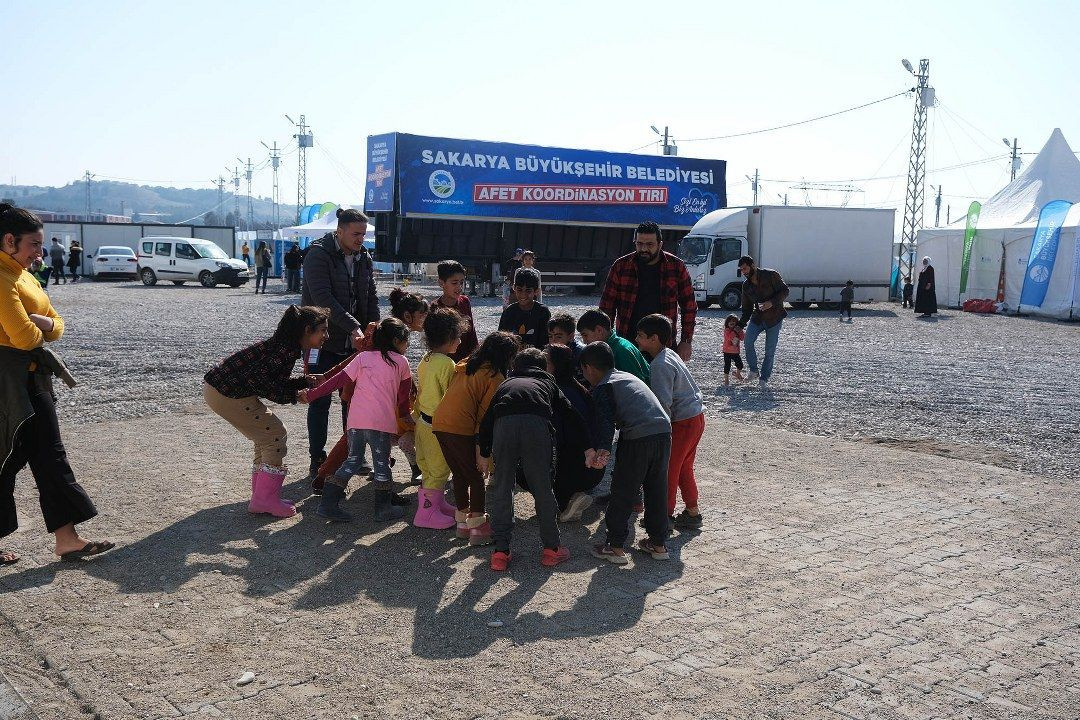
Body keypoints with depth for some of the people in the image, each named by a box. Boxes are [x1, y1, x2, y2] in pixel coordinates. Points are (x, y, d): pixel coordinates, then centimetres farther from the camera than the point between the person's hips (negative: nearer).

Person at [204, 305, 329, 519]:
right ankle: (265, 499, 2)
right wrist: (294, 396, -15)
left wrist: (308, 381, 9)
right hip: (226, 393, -10)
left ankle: (262, 496, 22)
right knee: (275, 435, -4)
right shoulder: (286, 348, -19)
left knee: (267, 436, 16)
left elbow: (277, 381, 17)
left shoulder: (288, 345, 11)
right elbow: (261, 382, -24)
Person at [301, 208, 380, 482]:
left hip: (354, 343, 6)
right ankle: (317, 460, 12)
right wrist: (354, 328, -27)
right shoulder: (319, 254, -12)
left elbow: (372, 298, 8)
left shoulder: (364, 258, 8)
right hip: (323, 341, -6)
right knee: (320, 401, 2)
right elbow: (322, 297, -22)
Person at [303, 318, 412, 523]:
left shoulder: (363, 357, 13)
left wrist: (311, 395, 11)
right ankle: (384, 508, 17)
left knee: (353, 460, 16)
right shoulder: (401, 362, 8)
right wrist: (404, 415, 33)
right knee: (381, 463, 10)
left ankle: (328, 503, 12)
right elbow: (404, 394, 16)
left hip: (356, 419, 4)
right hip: (382, 421, -3)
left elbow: (338, 380, 6)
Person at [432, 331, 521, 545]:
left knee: (460, 474, 19)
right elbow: (485, 412, -7)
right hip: (461, 429, -7)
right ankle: (478, 528, 5)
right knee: (476, 477, 5)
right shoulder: (495, 377, -4)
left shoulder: (465, 365, 17)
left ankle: (462, 522, 27)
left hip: (439, 423, 7)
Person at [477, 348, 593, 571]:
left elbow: (487, 420, 28)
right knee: (543, 488, 12)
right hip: (537, 426, -1)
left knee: (501, 488, 13)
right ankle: (551, 548, 21)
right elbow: (570, 415, 23)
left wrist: (484, 454, 36)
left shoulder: (506, 384, 36)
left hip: (504, 425, 1)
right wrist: (589, 447, 20)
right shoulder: (547, 382, 33)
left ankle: (501, 552, 15)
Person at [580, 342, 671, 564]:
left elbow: (605, 420, -14)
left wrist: (603, 449, -25)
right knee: (657, 490, 17)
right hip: (664, 432, 7)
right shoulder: (629, 377, 26)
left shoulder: (603, 387, 1)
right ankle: (658, 544, 26)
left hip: (637, 439, -7)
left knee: (623, 492, 5)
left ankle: (616, 547, 10)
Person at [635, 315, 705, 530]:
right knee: (684, 468, 19)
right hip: (696, 415, 10)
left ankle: (665, 515, 13)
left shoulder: (660, 365, -20)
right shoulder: (670, 354, 10)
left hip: (683, 421, -10)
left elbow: (663, 403, -24)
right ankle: (692, 512, 26)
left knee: (667, 469, 3)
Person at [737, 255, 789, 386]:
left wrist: (772, 302, -24)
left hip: (774, 318, -4)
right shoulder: (746, 285, 7)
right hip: (757, 317, 4)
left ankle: (764, 378, 12)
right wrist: (741, 324, 6)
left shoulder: (771, 275, -9)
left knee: (770, 350, -1)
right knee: (748, 342, -15)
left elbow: (784, 291, -9)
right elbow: (746, 308, 14)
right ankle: (754, 371, 2)